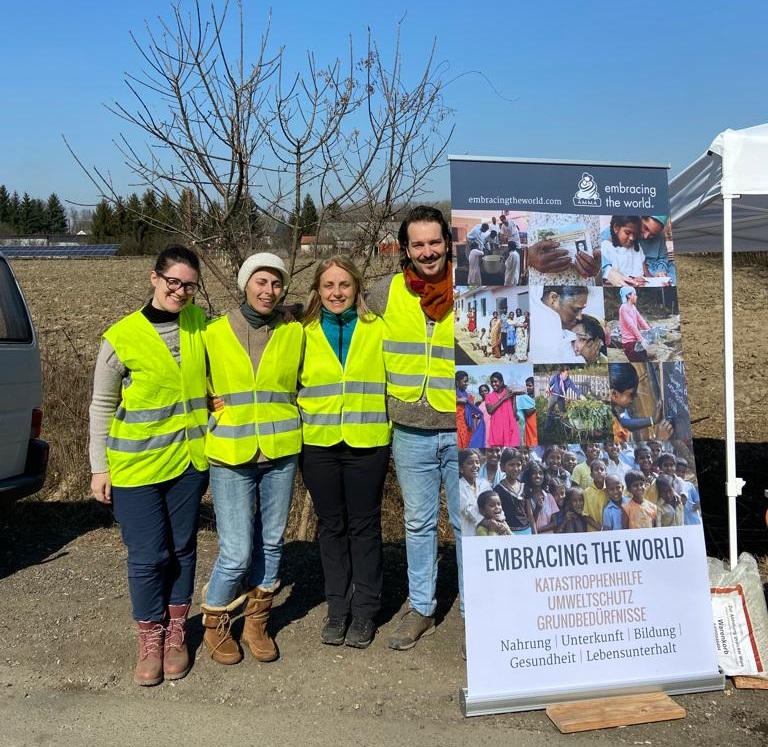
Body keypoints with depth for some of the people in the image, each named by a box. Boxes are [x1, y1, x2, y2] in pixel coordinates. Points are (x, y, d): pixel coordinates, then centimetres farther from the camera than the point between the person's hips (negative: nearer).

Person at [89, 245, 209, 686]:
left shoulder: (198, 323, 1)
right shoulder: (122, 338, -9)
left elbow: (209, 378, 18)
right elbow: (102, 406, -1)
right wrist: (99, 467, -2)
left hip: (188, 459, 3)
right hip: (136, 465, -3)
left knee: (182, 548, 12)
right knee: (148, 555, 1)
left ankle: (177, 633, 28)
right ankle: (150, 639, 20)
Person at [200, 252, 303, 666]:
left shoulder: (294, 333, 3)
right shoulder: (214, 333, -1)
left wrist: (285, 418, 9)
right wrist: (216, 411, -1)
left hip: (281, 453, 3)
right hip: (230, 456, -2)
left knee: (270, 543, 11)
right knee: (236, 553, -3)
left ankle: (256, 623, 29)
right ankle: (215, 624, 21)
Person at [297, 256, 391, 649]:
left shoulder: (377, 329, 2)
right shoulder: (304, 333, 5)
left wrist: (393, 425, -1)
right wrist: (297, 422, 4)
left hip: (366, 443, -1)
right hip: (318, 444, 2)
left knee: (364, 525, 5)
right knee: (331, 526, 10)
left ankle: (365, 611, 17)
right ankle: (338, 608, 22)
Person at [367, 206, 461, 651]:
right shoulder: (385, 294, 1)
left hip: (464, 429, -2)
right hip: (410, 432, 2)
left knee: (469, 524, 7)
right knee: (419, 523, 14)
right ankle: (421, 609, 28)